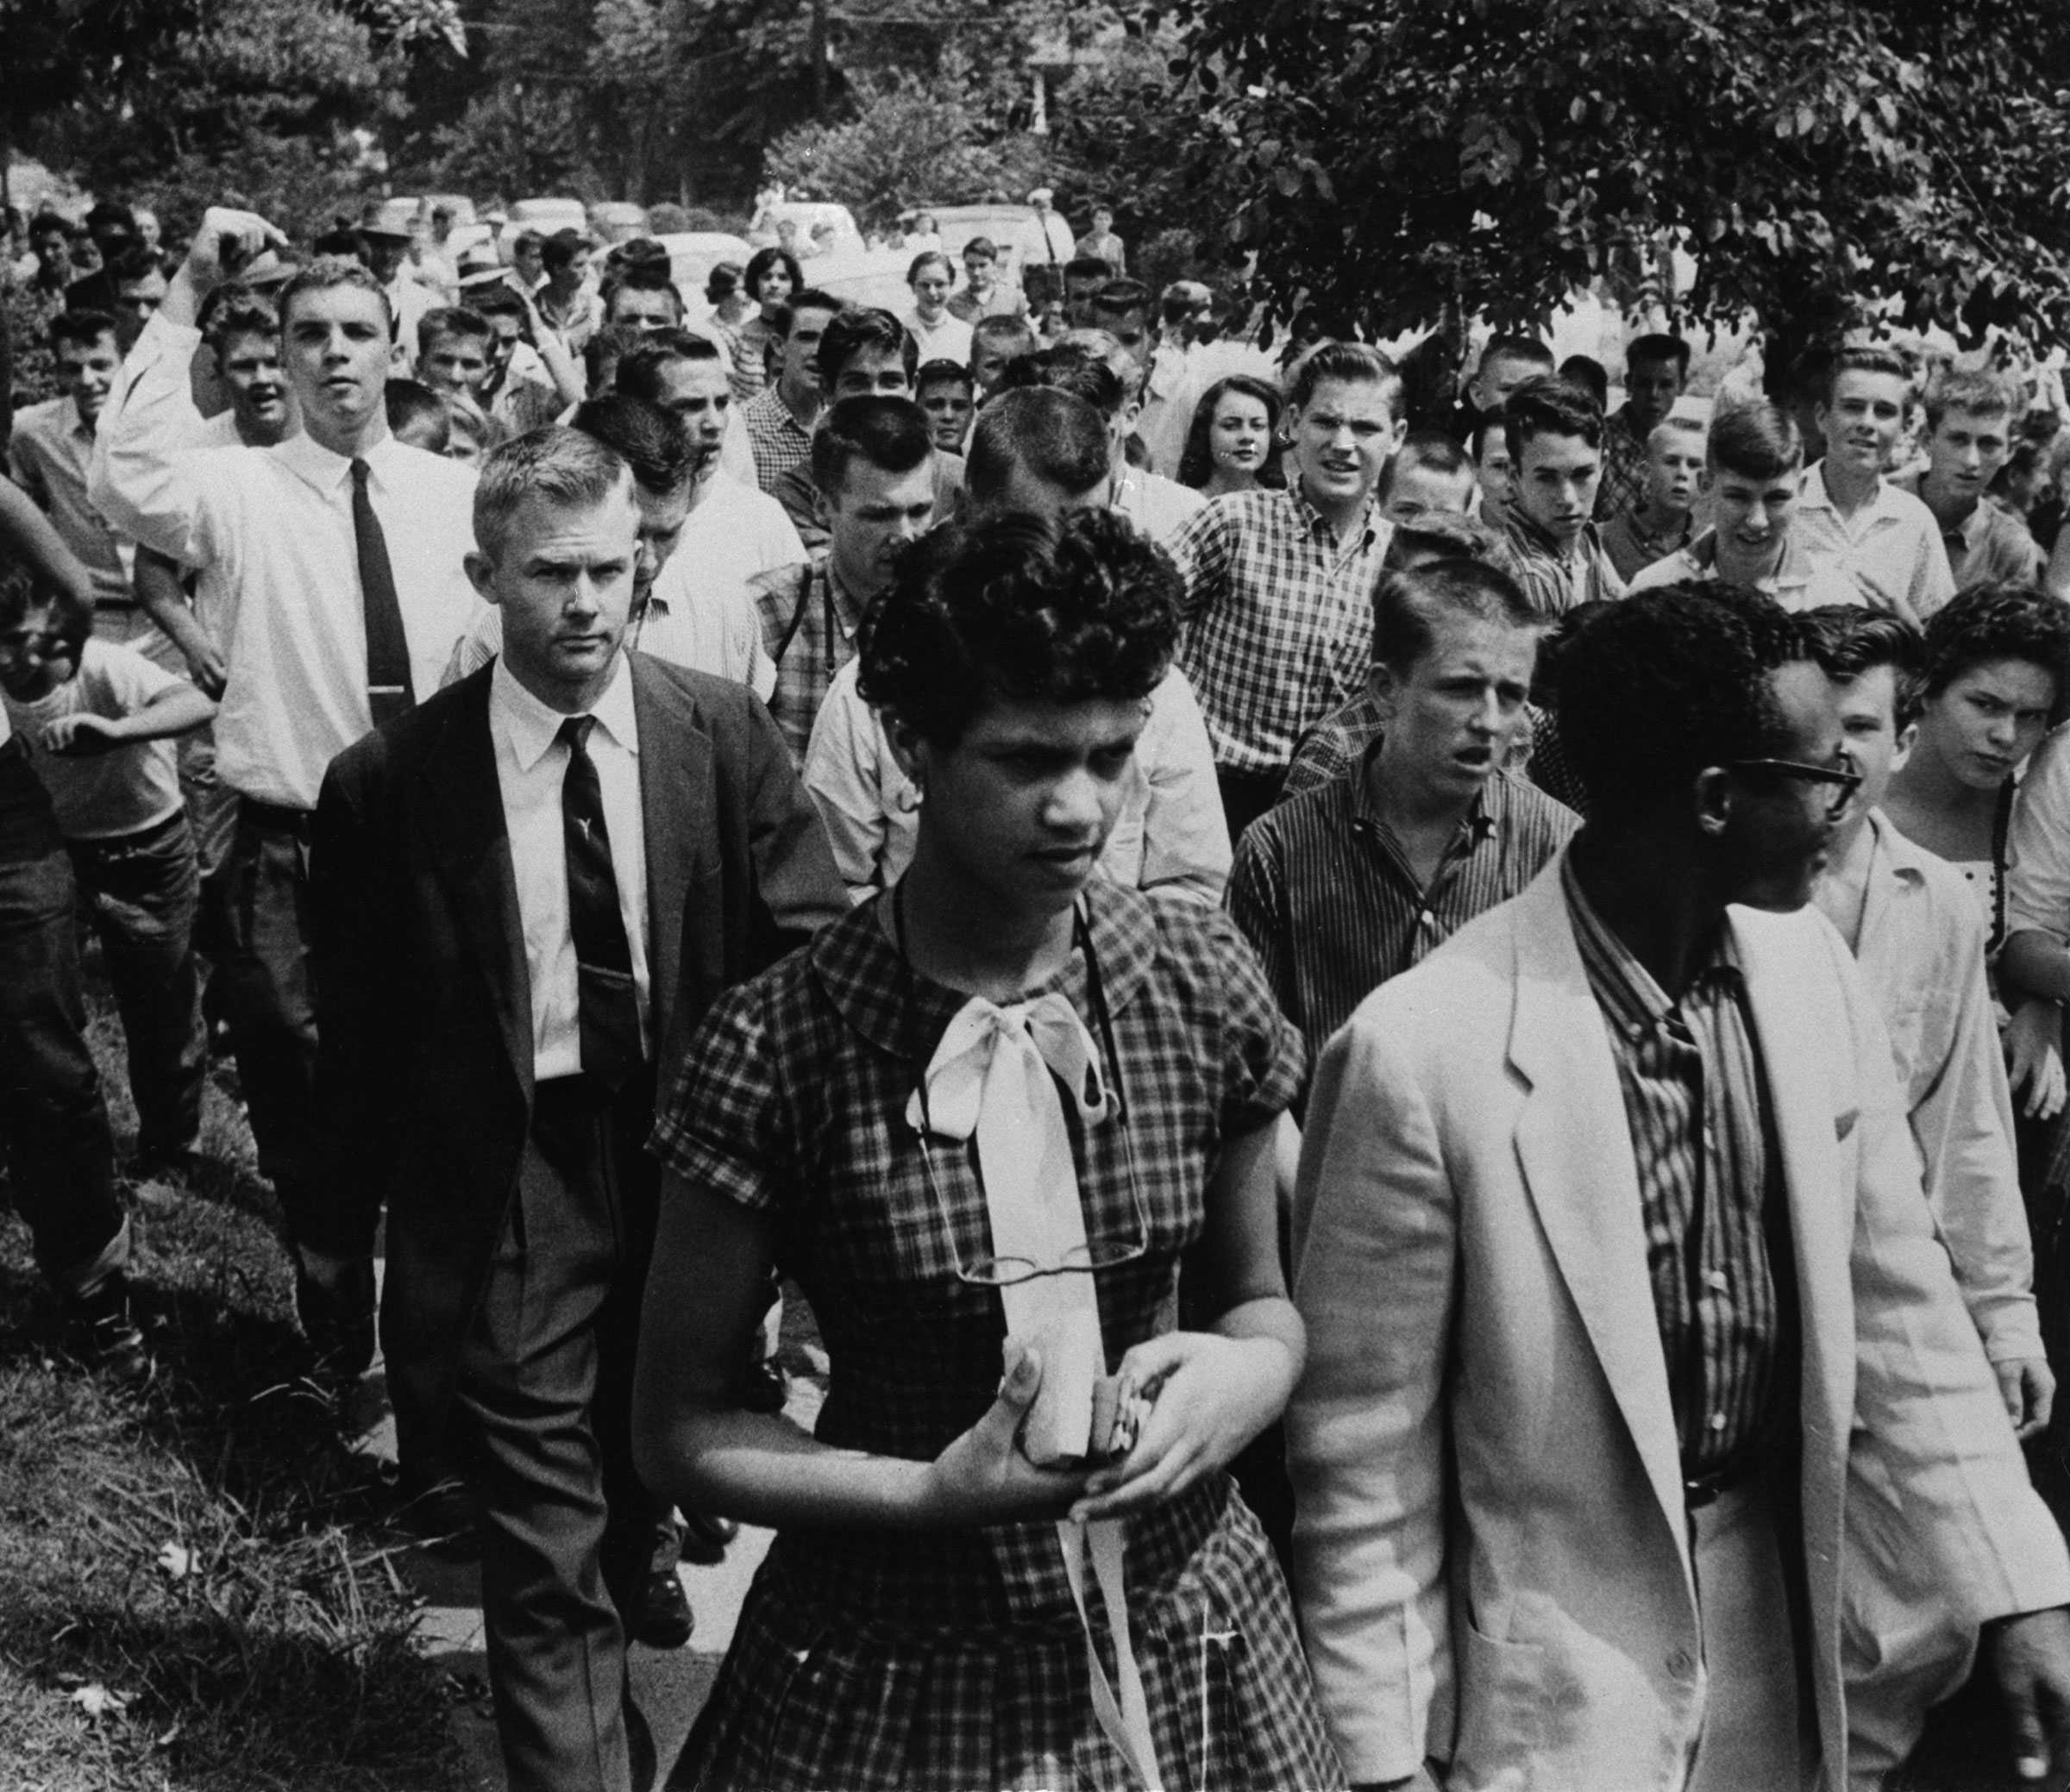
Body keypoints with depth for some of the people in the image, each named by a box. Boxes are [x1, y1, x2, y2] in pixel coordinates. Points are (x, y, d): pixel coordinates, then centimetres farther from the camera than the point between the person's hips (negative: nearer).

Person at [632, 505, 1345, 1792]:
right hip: (899, 1677, -3)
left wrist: (1246, 1372, -15)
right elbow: (680, 1428, -7)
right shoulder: (783, 1050, -17)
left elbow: (1258, 1296, 7)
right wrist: (934, 1492, -20)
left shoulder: (1202, 986, -8)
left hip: (1186, 1635, 3)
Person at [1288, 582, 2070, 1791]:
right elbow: (1363, 1442, -16)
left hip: (1783, 1587, 6)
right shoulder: (1425, 1054, -24)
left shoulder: (1814, 974, -5)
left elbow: (1895, 1300, 4)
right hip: (1557, 1660, -6)